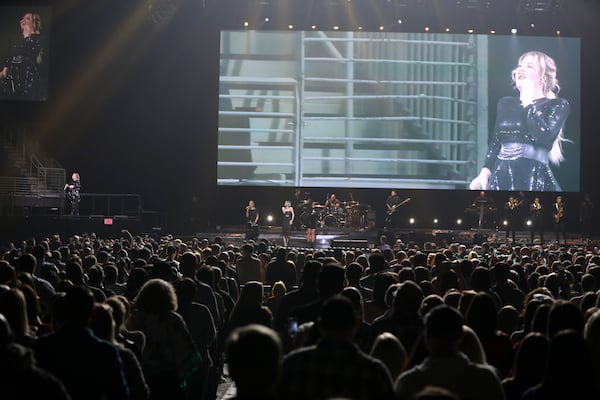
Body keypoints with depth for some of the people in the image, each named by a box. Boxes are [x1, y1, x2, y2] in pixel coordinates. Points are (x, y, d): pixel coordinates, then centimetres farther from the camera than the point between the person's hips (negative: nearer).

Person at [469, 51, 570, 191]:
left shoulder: (557, 105, 1)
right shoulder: (505, 104, 15)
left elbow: (544, 137, -16)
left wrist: (528, 103, -6)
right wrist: (485, 171, 2)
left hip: (533, 179, -4)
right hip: (501, 178, 4)